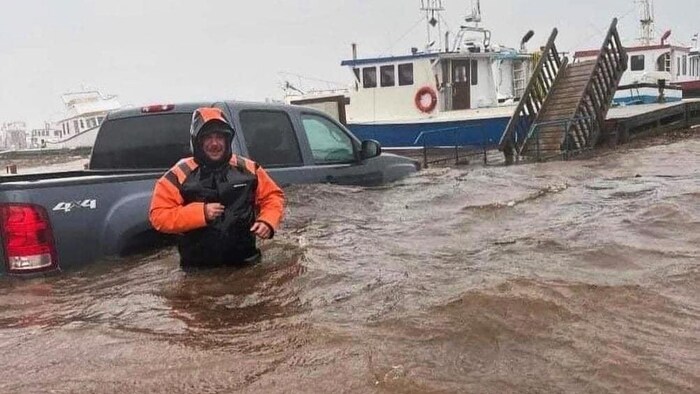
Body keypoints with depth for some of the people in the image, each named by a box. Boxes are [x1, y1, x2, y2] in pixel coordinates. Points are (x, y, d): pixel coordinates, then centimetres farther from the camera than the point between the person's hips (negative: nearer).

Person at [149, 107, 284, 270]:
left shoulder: (248, 169, 2)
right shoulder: (179, 175, -5)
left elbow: (273, 196, 12)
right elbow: (158, 216, -8)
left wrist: (267, 221, -9)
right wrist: (201, 212, -19)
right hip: (199, 270, -2)